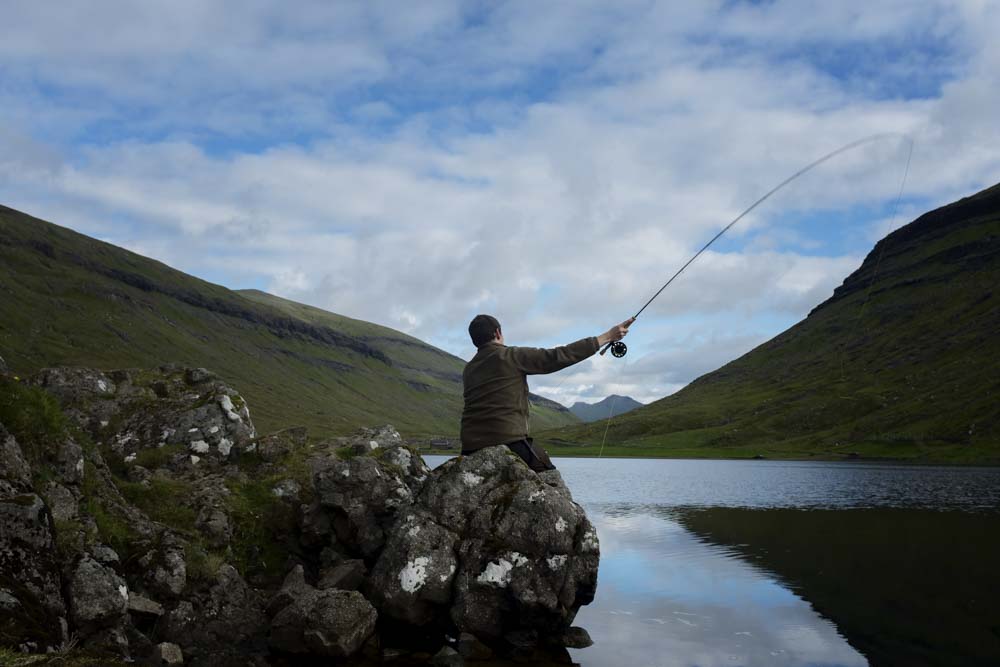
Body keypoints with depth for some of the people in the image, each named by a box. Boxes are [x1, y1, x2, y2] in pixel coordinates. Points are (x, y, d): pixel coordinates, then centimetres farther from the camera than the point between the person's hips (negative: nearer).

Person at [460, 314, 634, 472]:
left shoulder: (468, 370, 15)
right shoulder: (512, 356, -2)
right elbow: (560, 357, -5)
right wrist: (607, 336, -2)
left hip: (470, 446, 5)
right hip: (508, 440, -5)